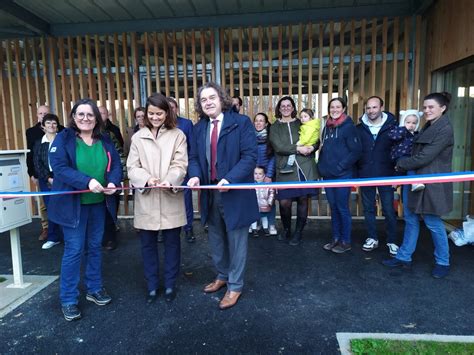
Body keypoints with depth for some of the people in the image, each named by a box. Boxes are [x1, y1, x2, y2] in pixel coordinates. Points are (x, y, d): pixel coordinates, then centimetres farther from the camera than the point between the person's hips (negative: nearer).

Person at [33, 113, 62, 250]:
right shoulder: (38, 144, 10)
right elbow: (37, 164, 4)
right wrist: (48, 178, -8)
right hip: (46, 180, 3)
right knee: (51, 209, 7)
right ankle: (53, 238, 17)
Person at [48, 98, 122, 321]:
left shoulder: (105, 141, 6)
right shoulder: (63, 138, -7)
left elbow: (116, 165, 4)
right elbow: (59, 167, -17)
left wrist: (113, 182, -18)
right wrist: (87, 181, -31)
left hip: (99, 203, 5)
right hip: (73, 203, -4)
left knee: (95, 247, 16)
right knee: (74, 250, 1)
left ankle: (94, 289, 32)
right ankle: (68, 300, 16)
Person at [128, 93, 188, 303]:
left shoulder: (177, 135, 1)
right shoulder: (138, 137, 6)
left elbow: (180, 165, -6)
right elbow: (132, 167, 0)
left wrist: (169, 182, -26)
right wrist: (147, 179, -20)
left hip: (170, 198, -1)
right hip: (146, 200, 2)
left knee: (172, 243, 9)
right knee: (148, 244, 10)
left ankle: (170, 285, 26)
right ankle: (152, 286, 27)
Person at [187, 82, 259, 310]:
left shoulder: (241, 122, -9)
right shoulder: (199, 128, 9)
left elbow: (250, 156, -16)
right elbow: (194, 158, 9)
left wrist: (229, 179, -27)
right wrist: (195, 175, -13)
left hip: (235, 192, -5)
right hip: (209, 193, 6)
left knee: (236, 241, 8)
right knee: (216, 240, 19)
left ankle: (235, 286, 26)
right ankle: (222, 276, 41)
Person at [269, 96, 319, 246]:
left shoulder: (301, 123, 13)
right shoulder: (275, 127, 8)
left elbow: (316, 141, 11)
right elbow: (278, 147, -7)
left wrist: (311, 148, -11)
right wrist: (298, 149, -15)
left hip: (305, 168, 1)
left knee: (303, 199, 3)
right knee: (284, 202, -7)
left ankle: (298, 233, 21)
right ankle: (286, 230, 21)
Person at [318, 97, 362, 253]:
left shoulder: (348, 126, -6)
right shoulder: (327, 127, 13)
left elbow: (356, 151, -12)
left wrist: (340, 167, -15)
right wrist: (322, 165, 10)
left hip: (343, 174, -6)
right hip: (327, 174, 6)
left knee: (342, 207, 0)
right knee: (333, 207, 12)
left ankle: (346, 242, 13)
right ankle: (336, 239, 22)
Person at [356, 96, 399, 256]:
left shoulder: (392, 126, -2)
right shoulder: (360, 128, 3)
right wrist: (356, 170, 2)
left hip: (385, 176, -2)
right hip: (365, 175, 2)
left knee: (389, 210, 3)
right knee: (368, 209, 11)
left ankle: (392, 242, 16)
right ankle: (372, 238, 24)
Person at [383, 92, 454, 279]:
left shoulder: (445, 130, -14)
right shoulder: (428, 127, 15)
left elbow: (424, 157, -19)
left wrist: (401, 164, -7)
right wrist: (404, 166, 1)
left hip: (431, 184, -8)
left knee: (433, 223, 3)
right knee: (411, 219, 12)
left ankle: (443, 262, 22)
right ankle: (404, 257, 23)